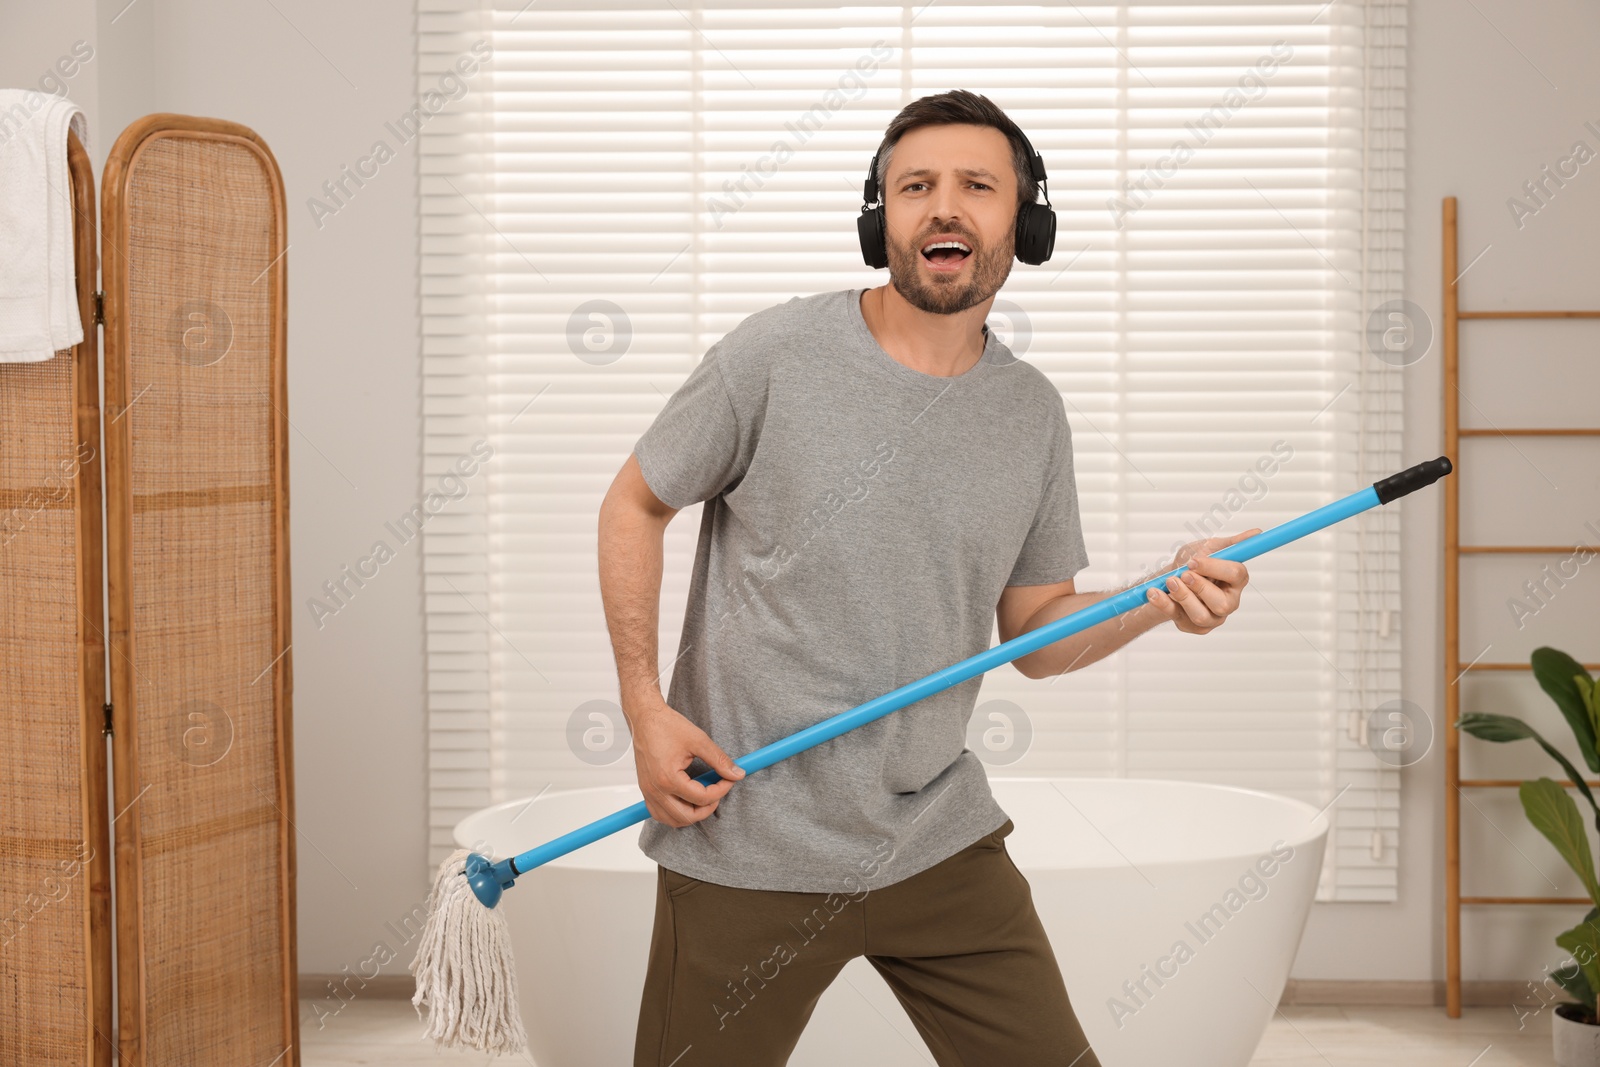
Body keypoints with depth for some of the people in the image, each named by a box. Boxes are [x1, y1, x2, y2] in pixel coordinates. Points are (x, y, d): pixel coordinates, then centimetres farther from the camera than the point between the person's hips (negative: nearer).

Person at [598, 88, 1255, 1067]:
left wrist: (1160, 602, -7)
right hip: (747, 848, -3)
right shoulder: (776, 355, -9)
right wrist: (644, 706, -7)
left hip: (941, 842, 4)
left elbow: (1034, 632, 12)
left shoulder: (1033, 412, 5)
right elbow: (635, 507, 2)